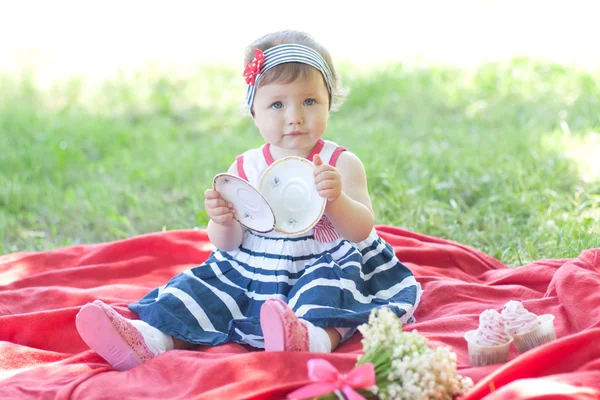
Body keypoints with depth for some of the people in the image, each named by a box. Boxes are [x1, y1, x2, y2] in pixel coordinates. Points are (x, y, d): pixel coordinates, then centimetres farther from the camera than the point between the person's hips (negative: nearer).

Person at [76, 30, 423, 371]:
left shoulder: (342, 164, -4)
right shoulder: (245, 169, 4)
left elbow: (362, 231, -13)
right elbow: (228, 244, 3)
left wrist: (336, 199, -34)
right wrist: (223, 223, -22)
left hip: (326, 266, -4)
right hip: (249, 272, 5)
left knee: (328, 288, -35)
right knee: (206, 285, -14)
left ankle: (318, 335, -61)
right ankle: (150, 337, -25)